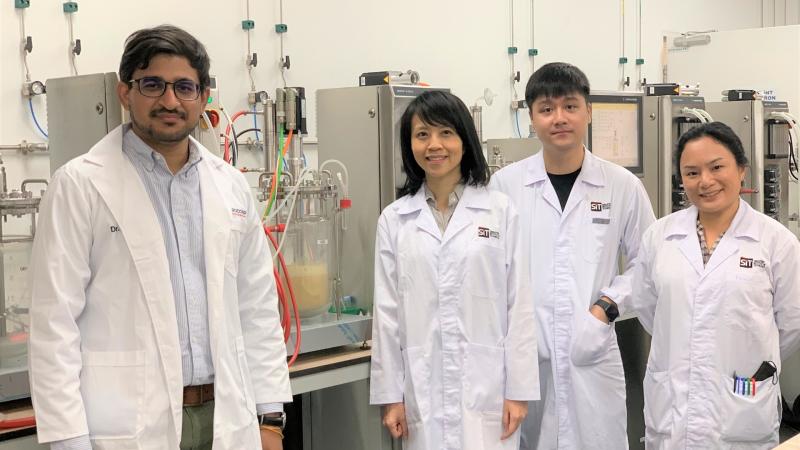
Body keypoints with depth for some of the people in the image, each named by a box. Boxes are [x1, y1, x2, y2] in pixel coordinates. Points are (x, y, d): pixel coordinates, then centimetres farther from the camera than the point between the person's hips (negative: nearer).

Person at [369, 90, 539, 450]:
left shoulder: (500, 211, 1)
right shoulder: (394, 220, 5)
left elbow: (519, 305, 0)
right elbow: (387, 313, 5)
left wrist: (519, 390, -4)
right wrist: (390, 394, 2)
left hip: (487, 389, -1)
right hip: (423, 393, 1)